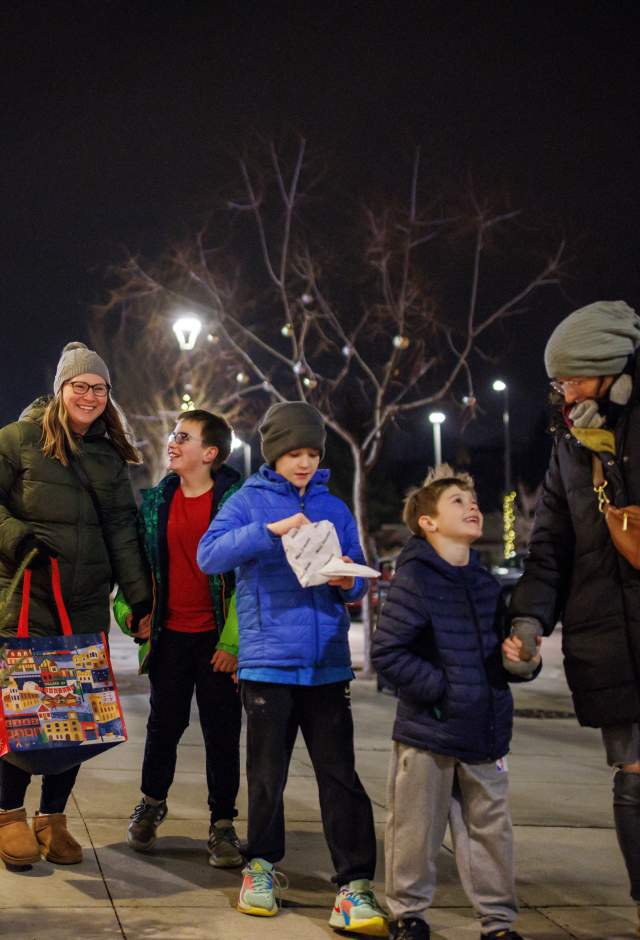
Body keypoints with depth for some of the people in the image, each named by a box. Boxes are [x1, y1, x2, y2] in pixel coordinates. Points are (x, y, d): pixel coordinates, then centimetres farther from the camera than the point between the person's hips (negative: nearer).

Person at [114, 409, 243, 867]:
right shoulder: (156, 501, 6)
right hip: (171, 634, 4)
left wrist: (233, 640, -15)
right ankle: (151, 803, 35)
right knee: (164, 723, 13)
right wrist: (131, 609, 2)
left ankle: (223, 825, 14)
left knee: (222, 731, 3)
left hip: (217, 638, -4)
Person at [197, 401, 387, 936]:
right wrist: (270, 530, -24)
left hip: (328, 663, 2)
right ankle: (262, 865, 26)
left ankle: (354, 885, -1)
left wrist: (350, 584, -9)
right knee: (268, 772, 7)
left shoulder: (334, 508, 12)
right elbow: (209, 554, -13)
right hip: (269, 660, -2)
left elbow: (358, 578, 15)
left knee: (340, 775, -2)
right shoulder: (250, 502, 3)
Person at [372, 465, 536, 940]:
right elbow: (387, 652, -15)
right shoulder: (415, 579, -10)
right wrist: (438, 689, -17)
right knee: (416, 830, 5)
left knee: (490, 829, 11)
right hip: (427, 733, -6)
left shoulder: (486, 583, 11)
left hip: (484, 736, 6)